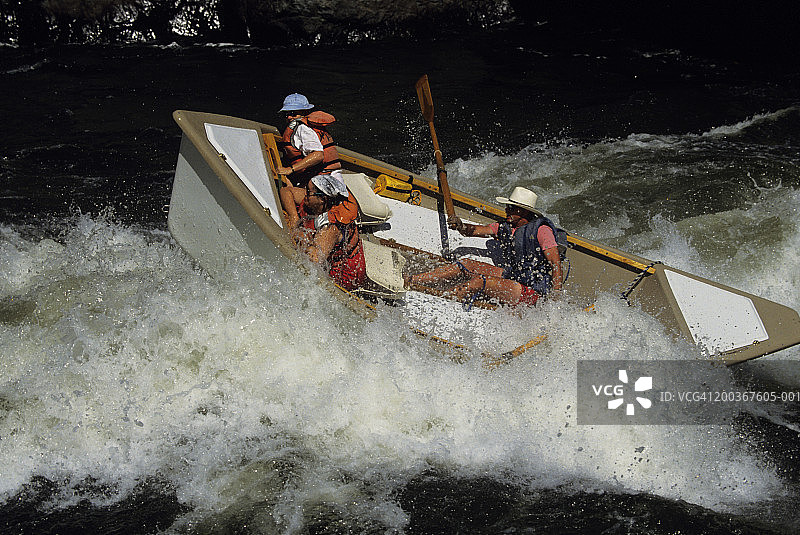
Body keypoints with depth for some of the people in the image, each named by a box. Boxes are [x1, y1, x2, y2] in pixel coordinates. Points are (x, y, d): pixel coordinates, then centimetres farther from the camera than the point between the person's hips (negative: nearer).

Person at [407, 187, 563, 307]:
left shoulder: (541, 230, -11)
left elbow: (556, 264, -16)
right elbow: (476, 230, 2)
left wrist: (555, 298, -25)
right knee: (466, 264, -3)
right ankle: (408, 281, -8)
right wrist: (461, 227, -22)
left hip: (531, 291, -8)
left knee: (479, 281, -26)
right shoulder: (505, 228, 11)